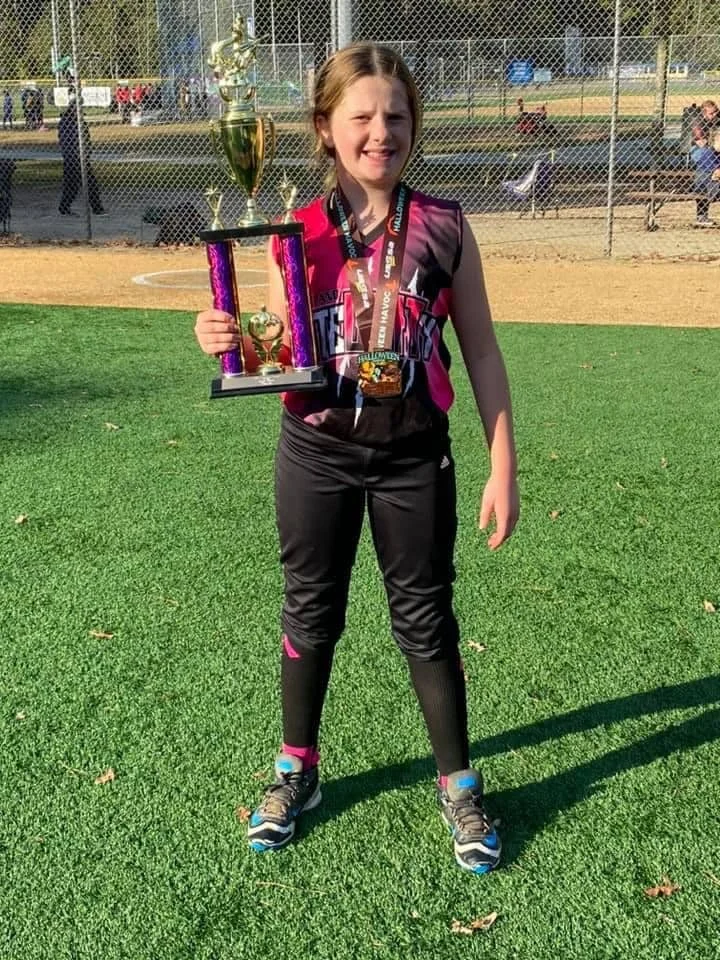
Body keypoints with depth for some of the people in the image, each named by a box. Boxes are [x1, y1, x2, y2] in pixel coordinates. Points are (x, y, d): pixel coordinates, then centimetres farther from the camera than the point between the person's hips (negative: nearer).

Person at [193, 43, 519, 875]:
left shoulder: (444, 228, -6)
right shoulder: (296, 235, -4)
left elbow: (481, 353, -1)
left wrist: (502, 468, -3)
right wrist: (228, 343, -21)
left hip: (414, 457, -1)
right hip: (316, 453, 1)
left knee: (426, 620, 9)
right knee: (311, 613, 15)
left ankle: (458, 784, 28)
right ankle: (297, 770, 35)